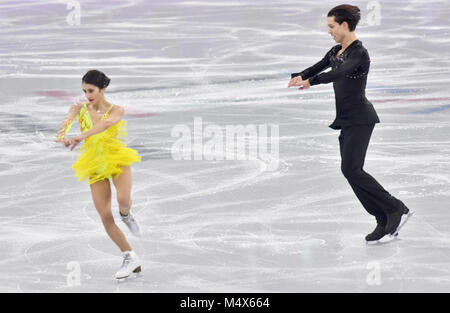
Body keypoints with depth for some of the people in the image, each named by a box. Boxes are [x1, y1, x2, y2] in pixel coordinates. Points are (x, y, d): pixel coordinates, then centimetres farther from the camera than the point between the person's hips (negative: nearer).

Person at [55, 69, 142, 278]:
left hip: (117, 159, -3)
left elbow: (105, 123, -30)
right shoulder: (80, 109, 1)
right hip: (95, 165, 3)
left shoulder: (116, 110, -7)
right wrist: (62, 134, -46)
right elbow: (69, 119, -22)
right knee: (105, 216, -4)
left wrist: (82, 136, -47)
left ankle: (126, 215, 10)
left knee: (123, 200, -29)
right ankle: (131, 259, 9)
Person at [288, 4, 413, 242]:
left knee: (351, 169, -18)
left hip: (359, 118, -9)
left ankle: (396, 209, -11)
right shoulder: (336, 51, 13)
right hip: (345, 119, 9)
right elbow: (318, 68, 9)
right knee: (351, 171, 4)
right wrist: (298, 76, -13)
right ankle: (385, 223, 5)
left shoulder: (359, 53, -14)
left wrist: (310, 81, -42)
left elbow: (340, 72, -31)